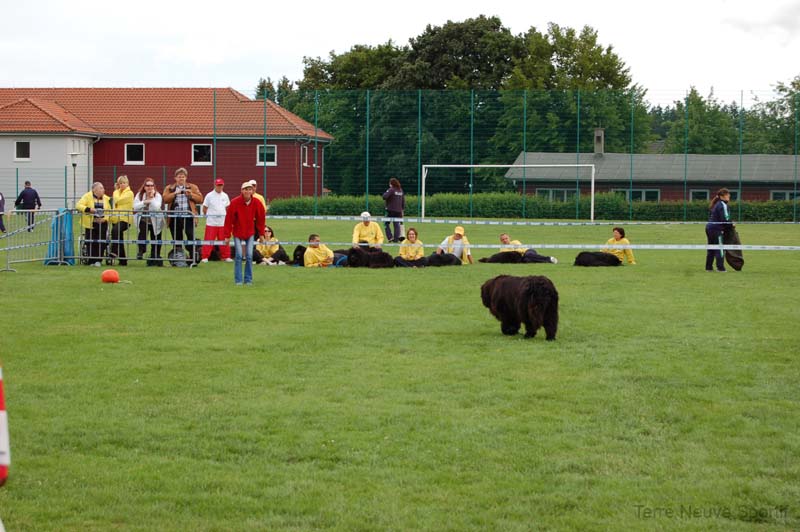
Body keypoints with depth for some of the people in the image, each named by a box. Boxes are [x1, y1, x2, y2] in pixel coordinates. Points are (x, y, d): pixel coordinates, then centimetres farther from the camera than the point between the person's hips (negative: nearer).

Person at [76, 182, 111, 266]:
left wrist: (105, 219, -13)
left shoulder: (106, 198, 10)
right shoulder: (87, 196, 0)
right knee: (91, 243, -7)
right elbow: (78, 205, -12)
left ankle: (98, 260, -1)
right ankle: (92, 261, 2)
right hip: (90, 224, -2)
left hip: (102, 223, 2)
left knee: (101, 242, -9)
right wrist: (88, 209, -27)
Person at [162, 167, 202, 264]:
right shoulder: (169, 188, 13)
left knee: (191, 237, -13)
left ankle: (192, 258, -12)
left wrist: (191, 195, -10)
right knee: (177, 239, 7)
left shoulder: (193, 187, 12)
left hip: (188, 217, -2)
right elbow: (165, 199, -2)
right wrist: (175, 193, -12)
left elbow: (200, 199, 5)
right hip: (175, 217, 2)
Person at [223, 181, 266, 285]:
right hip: (238, 232, -2)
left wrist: (261, 234, 5)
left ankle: (248, 279, 5)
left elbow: (260, 218, 2)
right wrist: (227, 236, -12)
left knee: (249, 256, -3)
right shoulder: (235, 202, -16)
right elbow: (229, 220, -12)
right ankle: (238, 280, -2)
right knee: (239, 255, -10)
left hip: (250, 233, 2)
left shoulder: (257, 203, -9)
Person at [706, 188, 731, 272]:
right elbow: (725, 219, -17)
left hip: (709, 227, 9)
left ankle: (709, 267, 16)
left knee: (711, 249, 13)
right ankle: (720, 267, -4)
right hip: (716, 229, -9)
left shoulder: (715, 204, 17)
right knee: (720, 248, -3)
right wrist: (731, 225, 0)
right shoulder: (723, 205, -11)